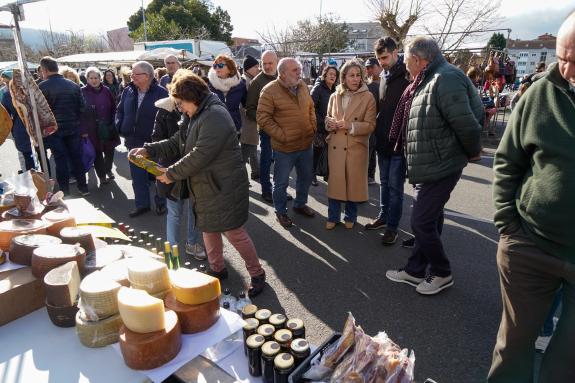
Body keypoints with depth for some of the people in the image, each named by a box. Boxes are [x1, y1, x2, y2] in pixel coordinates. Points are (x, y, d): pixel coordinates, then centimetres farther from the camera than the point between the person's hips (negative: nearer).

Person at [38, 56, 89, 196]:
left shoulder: (42, 87, -10)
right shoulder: (73, 85, 0)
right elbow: (82, 106, 0)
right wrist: (74, 120, 12)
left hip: (54, 130, -3)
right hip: (73, 128, 3)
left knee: (60, 160, 4)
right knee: (77, 157, 11)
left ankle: (65, 191, 10)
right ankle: (83, 187, 17)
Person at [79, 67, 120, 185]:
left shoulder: (106, 91, 3)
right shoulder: (82, 92, -5)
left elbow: (113, 108, 7)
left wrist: (114, 124, 0)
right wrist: (83, 130, -12)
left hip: (108, 128, 3)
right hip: (92, 130, -2)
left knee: (110, 151, 12)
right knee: (97, 153, 6)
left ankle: (108, 170, 37)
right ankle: (102, 176, 21)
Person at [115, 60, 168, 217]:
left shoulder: (161, 92, -11)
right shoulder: (128, 91, 6)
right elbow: (120, 110, 16)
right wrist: (119, 126, 2)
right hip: (134, 142, 6)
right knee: (137, 176, 13)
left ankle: (161, 203, 27)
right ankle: (142, 204, 28)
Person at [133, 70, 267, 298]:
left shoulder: (215, 116, -20)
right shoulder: (195, 117, 12)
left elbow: (200, 155, -26)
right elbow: (177, 144, 15)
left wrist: (172, 174, -17)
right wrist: (148, 150, 2)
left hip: (224, 187, -10)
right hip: (205, 187, 10)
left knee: (234, 232, -3)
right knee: (209, 229, 19)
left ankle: (257, 274, 15)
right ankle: (217, 269, 38)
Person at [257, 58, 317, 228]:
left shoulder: (302, 86, 4)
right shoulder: (270, 91, -14)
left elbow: (311, 108, 17)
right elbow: (263, 118, -16)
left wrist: (313, 127, 6)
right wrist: (282, 136, -16)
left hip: (306, 144, 6)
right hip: (285, 147, -6)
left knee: (306, 177, 20)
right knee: (281, 182, 7)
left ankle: (300, 204, 43)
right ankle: (281, 211, 28)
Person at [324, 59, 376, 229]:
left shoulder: (368, 97, -5)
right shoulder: (335, 96, 7)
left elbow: (370, 125, -8)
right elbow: (327, 117, 16)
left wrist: (350, 125, -20)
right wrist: (331, 123, -7)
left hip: (356, 147, -3)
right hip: (335, 146, 3)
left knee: (353, 182, 7)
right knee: (335, 181, 6)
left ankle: (350, 217, 26)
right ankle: (333, 216, 22)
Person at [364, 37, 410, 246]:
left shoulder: (407, 76, -12)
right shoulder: (385, 77, 12)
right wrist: (378, 133, 13)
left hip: (399, 143, -7)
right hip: (383, 141, 7)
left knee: (395, 186, 1)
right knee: (384, 182, 17)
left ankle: (392, 227, 11)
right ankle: (384, 216, 31)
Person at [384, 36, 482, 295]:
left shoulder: (446, 79, -19)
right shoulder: (427, 81, 13)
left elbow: (467, 125, -22)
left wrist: (473, 152, -6)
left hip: (439, 167, -10)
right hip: (429, 167, 10)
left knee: (421, 222, -3)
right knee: (429, 220, 16)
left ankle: (442, 274, 18)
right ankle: (415, 271, 30)